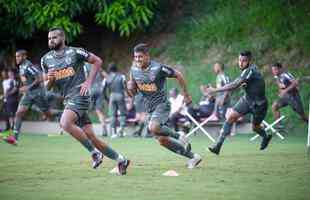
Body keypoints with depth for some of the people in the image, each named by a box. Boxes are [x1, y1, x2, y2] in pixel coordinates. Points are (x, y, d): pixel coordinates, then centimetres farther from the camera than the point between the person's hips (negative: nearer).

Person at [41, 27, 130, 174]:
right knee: (90, 136, 3)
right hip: (68, 99, 6)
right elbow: (47, 87, 14)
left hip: (79, 95, -6)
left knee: (65, 123, -27)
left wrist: (88, 82, -7)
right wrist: (50, 79, -9)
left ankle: (94, 152, -13)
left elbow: (97, 61, 2)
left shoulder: (75, 52, -6)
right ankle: (120, 160, 14)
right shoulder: (46, 59, 9)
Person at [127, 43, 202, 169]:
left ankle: (179, 136, -7)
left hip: (161, 104, -7)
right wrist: (130, 88, -13)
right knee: (162, 140, 4)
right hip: (149, 108, 7)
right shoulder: (134, 70, 1)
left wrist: (185, 94, 2)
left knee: (153, 128, -33)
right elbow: (133, 93, 11)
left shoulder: (158, 68, -17)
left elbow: (178, 75, -5)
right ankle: (192, 157, 16)